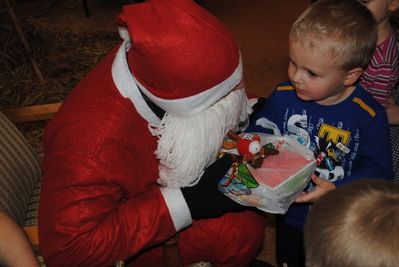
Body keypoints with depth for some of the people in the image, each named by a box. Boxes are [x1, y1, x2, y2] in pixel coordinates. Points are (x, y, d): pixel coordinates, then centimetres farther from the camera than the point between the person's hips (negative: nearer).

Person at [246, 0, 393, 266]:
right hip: (290, 216, 3)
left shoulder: (369, 116, -25)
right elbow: (258, 132, -3)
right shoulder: (283, 97, -17)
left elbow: (379, 170, -20)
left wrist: (336, 189, -32)